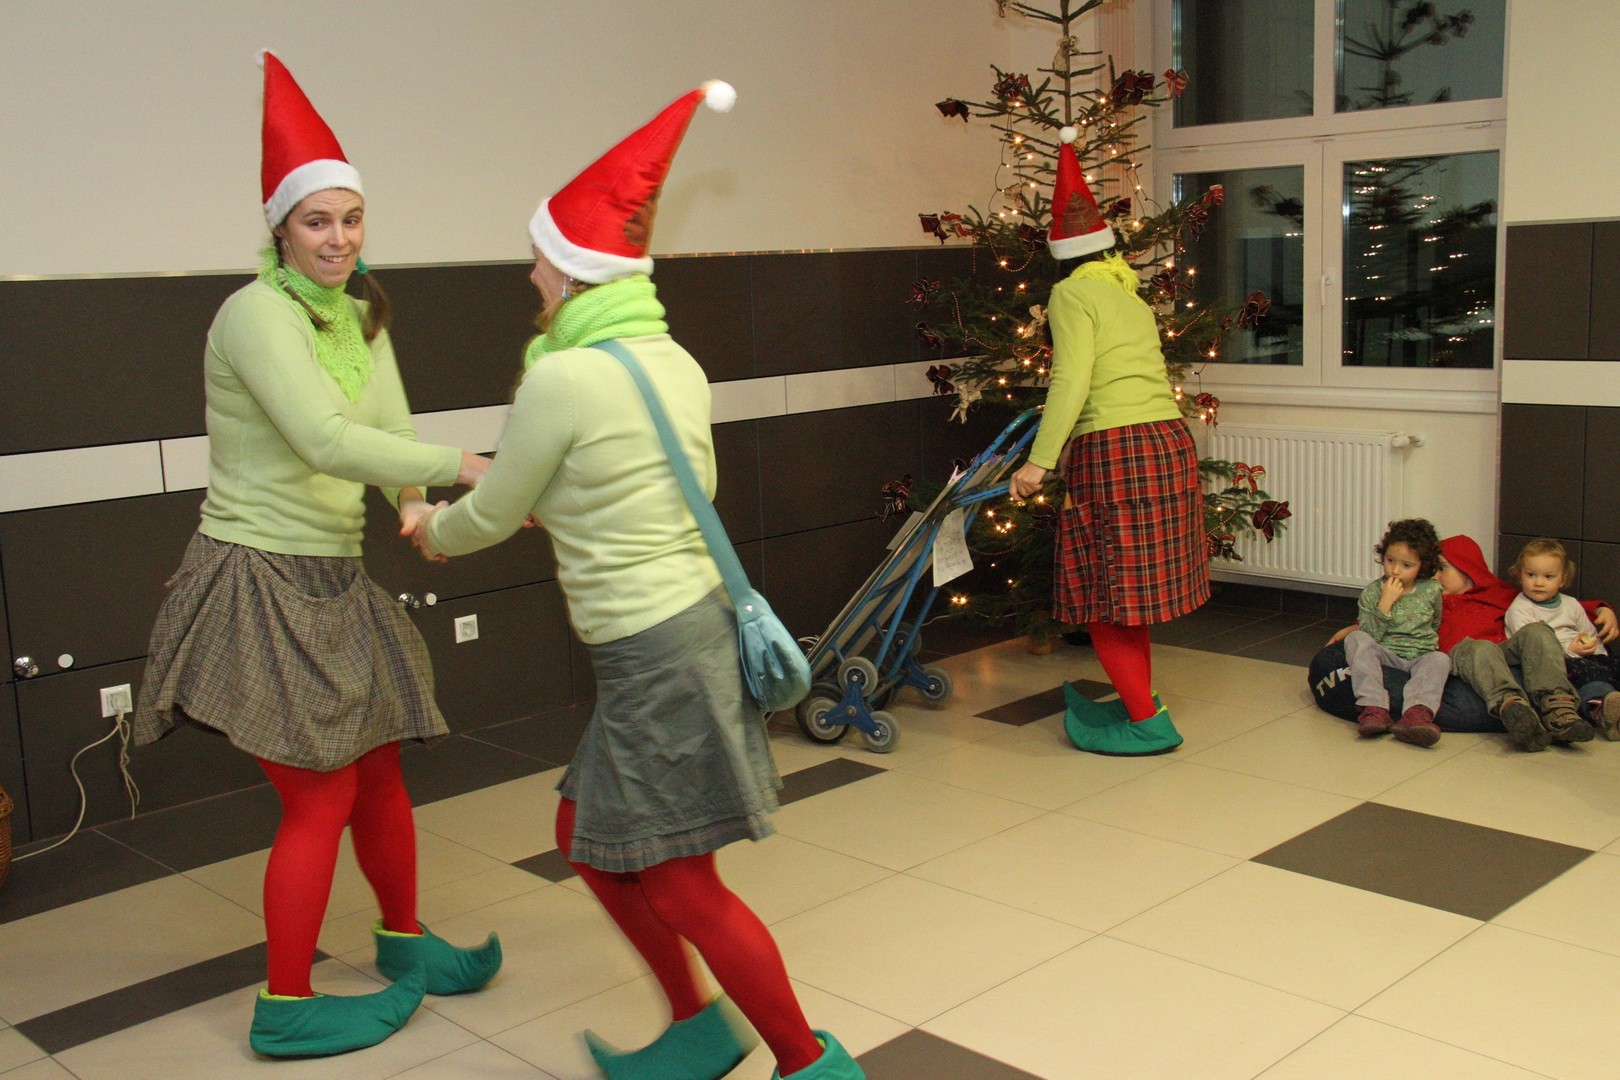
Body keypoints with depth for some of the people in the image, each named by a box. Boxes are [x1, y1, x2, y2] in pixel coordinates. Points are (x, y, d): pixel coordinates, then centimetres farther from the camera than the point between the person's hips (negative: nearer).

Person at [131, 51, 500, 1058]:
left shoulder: (362, 316, 10)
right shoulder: (257, 312, -17)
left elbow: (391, 428, 4)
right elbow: (324, 439, -30)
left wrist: (416, 503, -17)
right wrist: (464, 466, -31)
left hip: (335, 581, 8)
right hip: (257, 583, -8)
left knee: (380, 775, 16)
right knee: (321, 798, -1)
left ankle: (405, 941, 36)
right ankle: (286, 1009, 15)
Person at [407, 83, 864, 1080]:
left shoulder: (562, 376, -18)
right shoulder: (674, 361, 6)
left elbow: (494, 515, -4)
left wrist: (436, 533, 20)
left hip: (653, 651, -9)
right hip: (697, 616, 9)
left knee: (679, 885, 5)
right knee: (586, 834, 21)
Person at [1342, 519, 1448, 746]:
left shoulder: (1431, 591, 5)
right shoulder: (1372, 593, -1)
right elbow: (1370, 635, -12)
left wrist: (1428, 643, 12)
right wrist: (1385, 604, -18)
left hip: (1420, 657, 1)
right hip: (1384, 656, -1)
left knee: (1440, 660, -30)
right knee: (1356, 640, -27)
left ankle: (1417, 714, -54)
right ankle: (1375, 708, -43)